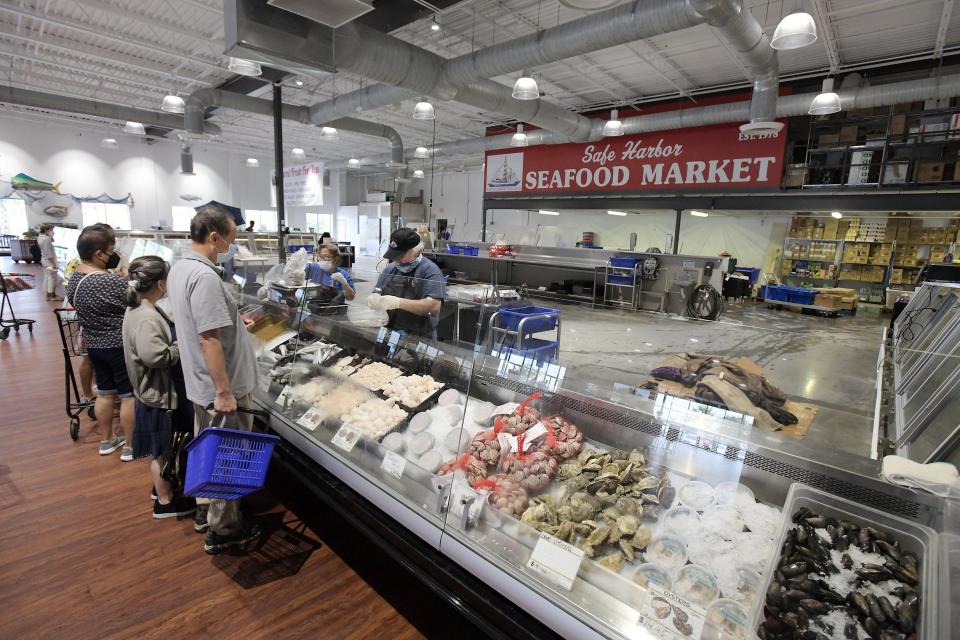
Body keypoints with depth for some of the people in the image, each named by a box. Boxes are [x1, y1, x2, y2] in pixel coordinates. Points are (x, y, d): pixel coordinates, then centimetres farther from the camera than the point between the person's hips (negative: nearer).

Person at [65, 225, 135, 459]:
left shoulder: (74, 278, 3)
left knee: (105, 392, 19)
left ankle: (107, 440, 32)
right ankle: (131, 446, 13)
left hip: (94, 344, 9)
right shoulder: (111, 282, -26)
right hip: (119, 347, -9)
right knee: (129, 396, 4)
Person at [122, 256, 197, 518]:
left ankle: (161, 486, 43)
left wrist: (179, 337, 1)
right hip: (159, 393, -10)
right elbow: (156, 356, -34)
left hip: (158, 389, 10)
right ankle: (165, 501, 24)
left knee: (161, 448, 25)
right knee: (162, 450, 8)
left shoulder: (139, 308, 4)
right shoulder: (147, 318, -28)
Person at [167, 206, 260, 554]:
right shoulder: (205, 276, -25)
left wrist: (234, 324, 23)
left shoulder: (179, 267, 7)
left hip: (198, 384, 10)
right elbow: (209, 339, -27)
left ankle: (205, 511, 40)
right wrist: (224, 391, -23)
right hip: (220, 387, -10)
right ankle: (222, 529, 21)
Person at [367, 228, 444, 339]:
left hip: (420, 339, -5)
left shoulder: (429, 270, -4)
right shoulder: (390, 269, 15)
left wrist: (399, 302, -22)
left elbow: (434, 307, -16)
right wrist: (373, 299, -6)